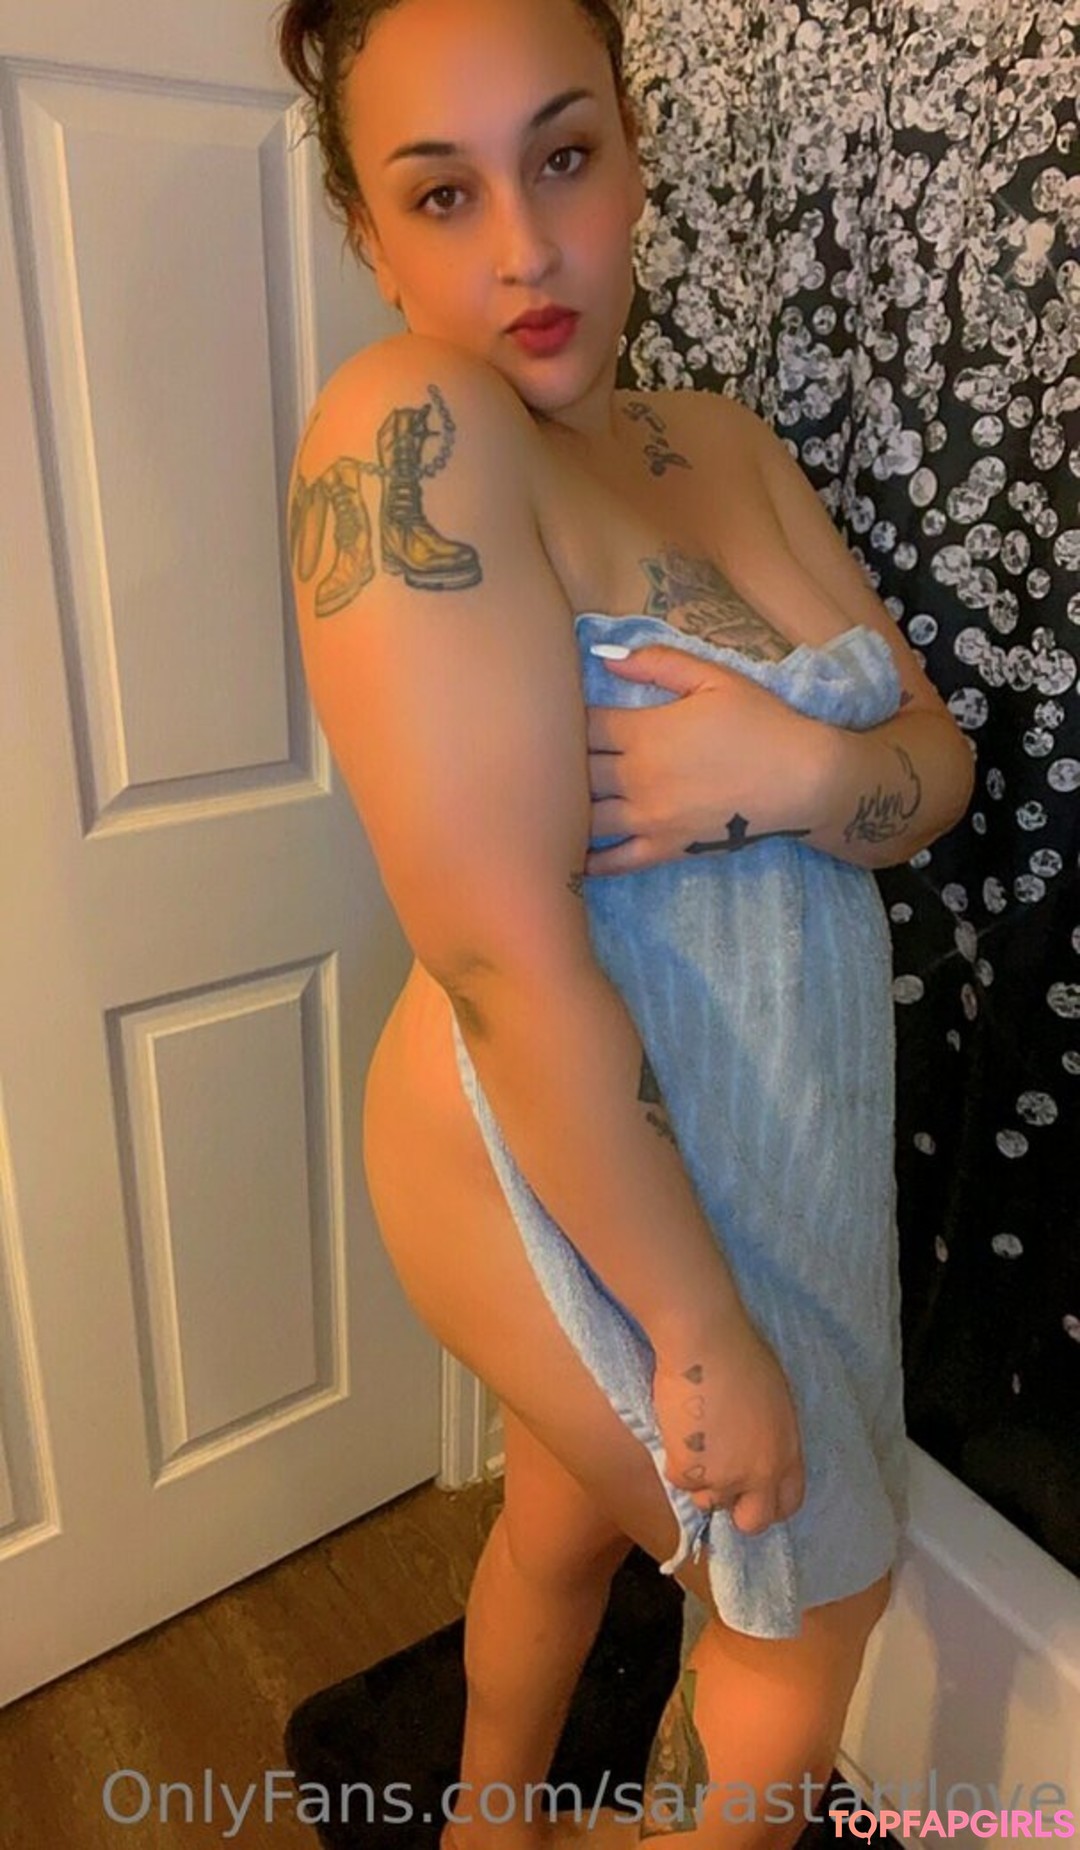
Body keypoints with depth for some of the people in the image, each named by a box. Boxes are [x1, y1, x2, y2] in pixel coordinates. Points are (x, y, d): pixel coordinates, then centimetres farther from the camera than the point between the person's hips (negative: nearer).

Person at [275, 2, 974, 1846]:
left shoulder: (723, 440, 3)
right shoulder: (407, 425, -21)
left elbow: (939, 764, 1)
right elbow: (505, 961, -27)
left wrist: (787, 764, -22)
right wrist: (705, 1330, -21)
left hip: (762, 1146, 7)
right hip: (576, 1184, -7)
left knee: (568, 1515, 28)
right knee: (809, 1607, 17)